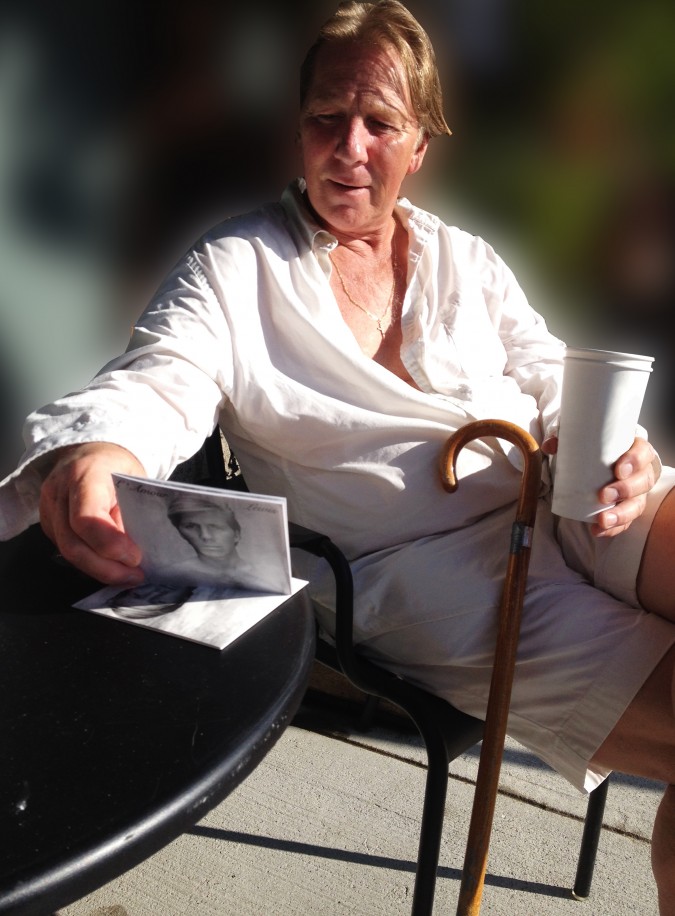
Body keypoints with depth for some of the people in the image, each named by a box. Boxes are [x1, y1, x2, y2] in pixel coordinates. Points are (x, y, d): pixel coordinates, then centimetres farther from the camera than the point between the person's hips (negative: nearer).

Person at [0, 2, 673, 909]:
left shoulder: (469, 262, 19)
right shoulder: (235, 267, 7)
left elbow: (550, 381, 14)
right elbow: (161, 381, -8)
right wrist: (92, 454, -32)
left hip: (561, 507, 5)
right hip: (422, 563, -4)